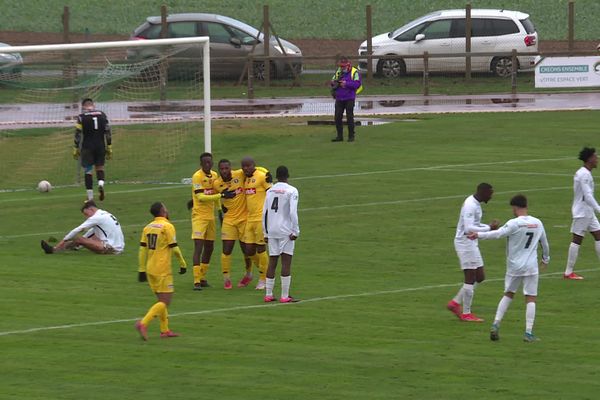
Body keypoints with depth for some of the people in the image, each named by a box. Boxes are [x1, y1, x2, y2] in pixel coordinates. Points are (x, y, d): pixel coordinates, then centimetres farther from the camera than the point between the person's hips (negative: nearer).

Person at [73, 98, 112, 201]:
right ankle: (101, 183, -14)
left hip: (87, 147, -3)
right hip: (100, 146, 3)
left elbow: (78, 134, -7)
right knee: (100, 167, 17)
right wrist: (109, 149, 11)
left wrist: (76, 150, 0)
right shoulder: (102, 115, 6)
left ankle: (90, 197, 1)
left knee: (88, 171, 4)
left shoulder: (81, 117, -4)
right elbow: (108, 133, 6)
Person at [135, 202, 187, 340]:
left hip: (150, 269, 7)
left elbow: (142, 249, 8)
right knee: (165, 301, -6)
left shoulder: (147, 227, 8)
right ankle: (143, 323, -22)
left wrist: (142, 270, 12)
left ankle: (165, 330, 20)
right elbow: (174, 248, -11)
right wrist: (183, 264, 2)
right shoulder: (167, 227, -10)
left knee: (162, 300, 18)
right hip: (163, 270, -7)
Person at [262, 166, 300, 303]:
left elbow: (265, 213, 10)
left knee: (272, 262, 10)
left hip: (271, 231, 5)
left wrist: (266, 233, 16)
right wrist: (295, 231, -9)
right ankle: (284, 296, -5)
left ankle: (268, 294, 11)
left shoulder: (270, 191, 10)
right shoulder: (291, 191, -6)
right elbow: (293, 213, -14)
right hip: (286, 231, -5)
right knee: (286, 262, -3)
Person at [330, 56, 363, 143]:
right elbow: (333, 81, 15)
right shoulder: (338, 72, 12)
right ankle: (339, 136, 11)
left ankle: (351, 136, 5)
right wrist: (334, 83, -9)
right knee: (337, 117, 3)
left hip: (349, 99, -5)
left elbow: (357, 84, -15)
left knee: (349, 117, -3)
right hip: (339, 99, 5)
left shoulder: (354, 72, -5)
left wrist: (346, 83, -23)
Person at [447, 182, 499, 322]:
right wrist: (489, 228, -25)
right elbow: (468, 228, -29)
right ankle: (466, 314, 4)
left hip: (471, 243, 10)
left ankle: (455, 303, 18)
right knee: (471, 278, -4)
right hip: (465, 243, -10)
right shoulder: (470, 206, -21)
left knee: (479, 277, 12)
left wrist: (489, 226, 6)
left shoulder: (475, 203, 11)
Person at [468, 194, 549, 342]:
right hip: (531, 268, 1)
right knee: (530, 298, 3)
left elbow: (498, 234, -25)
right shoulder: (537, 223, 4)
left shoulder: (514, 224, -11)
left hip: (514, 266, -1)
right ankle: (529, 332, -4)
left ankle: (496, 325, 8)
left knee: (508, 294, 17)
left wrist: (479, 235, -24)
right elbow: (545, 243, 16)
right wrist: (546, 258, 32)